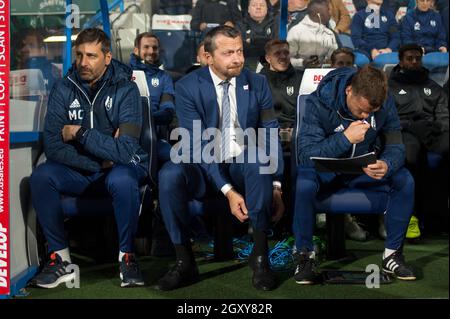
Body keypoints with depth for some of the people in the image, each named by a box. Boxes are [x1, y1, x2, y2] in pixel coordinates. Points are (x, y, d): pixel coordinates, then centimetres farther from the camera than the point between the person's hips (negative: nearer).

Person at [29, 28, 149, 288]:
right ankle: (61, 258, -14)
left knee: (122, 180, -37)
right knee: (41, 176, -25)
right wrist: (98, 162, -18)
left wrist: (79, 133, -18)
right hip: (80, 171, 3)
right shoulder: (64, 89, -3)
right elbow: (53, 147, -10)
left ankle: (127, 256, -16)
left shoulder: (126, 89, -13)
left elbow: (125, 150, -23)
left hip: (121, 167, -3)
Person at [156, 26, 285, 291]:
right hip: (206, 171, -1)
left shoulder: (257, 83, 2)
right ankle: (185, 262, -18)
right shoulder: (188, 87, -6)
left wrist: (276, 187, -16)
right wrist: (227, 190, -25)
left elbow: (271, 136, -2)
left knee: (257, 155, -35)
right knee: (170, 174, -33)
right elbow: (198, 144, -14)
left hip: (246, 168, 1)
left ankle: (260, 256, -25)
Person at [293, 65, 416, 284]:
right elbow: (305, 155, -30)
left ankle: (392, 254, -7)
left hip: (364, 168, 3)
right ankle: (305, 255, -16)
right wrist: (345, 138, -42)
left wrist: (387, 165, -36)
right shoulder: (318, 103, -25)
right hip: (324, 169, -3)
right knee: (304, 185, -37)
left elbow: (395, 146, -11)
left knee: (405, 181, -22)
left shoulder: (385, 103, -14)